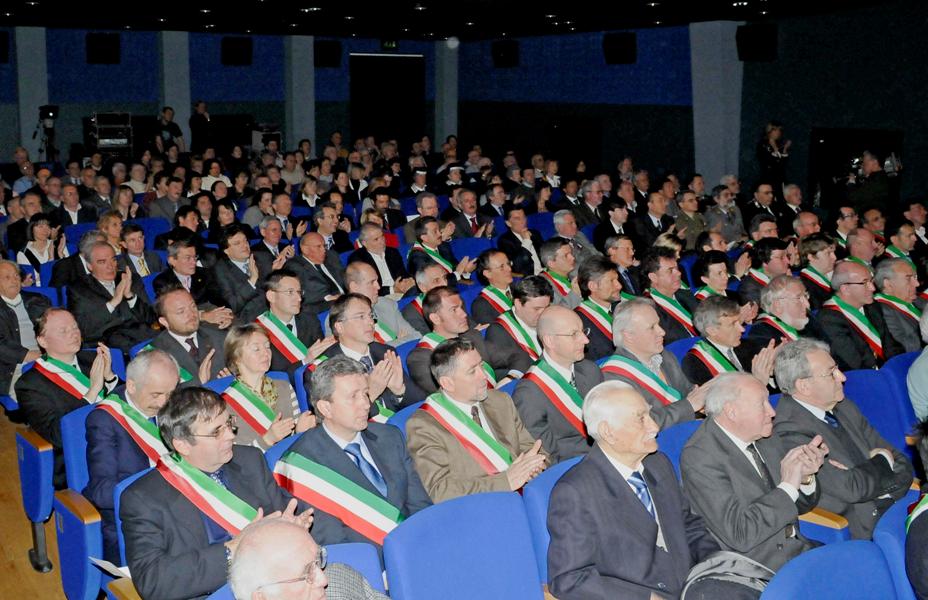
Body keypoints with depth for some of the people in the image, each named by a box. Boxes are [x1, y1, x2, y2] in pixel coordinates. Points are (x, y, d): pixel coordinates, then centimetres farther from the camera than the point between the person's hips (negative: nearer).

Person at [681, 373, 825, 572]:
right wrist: (788, 486, -20)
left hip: (798, 548, 7)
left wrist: (806, 479, -7)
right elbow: (740, 535, -23)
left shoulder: (763, 436, 6)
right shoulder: (700, 457, -17)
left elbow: (802, 505, 15)